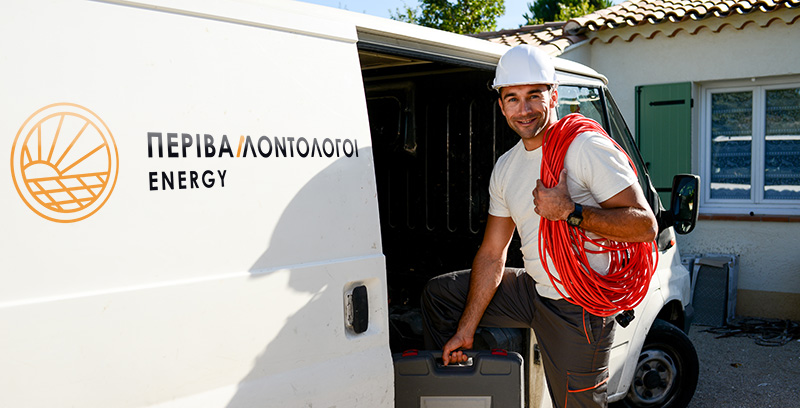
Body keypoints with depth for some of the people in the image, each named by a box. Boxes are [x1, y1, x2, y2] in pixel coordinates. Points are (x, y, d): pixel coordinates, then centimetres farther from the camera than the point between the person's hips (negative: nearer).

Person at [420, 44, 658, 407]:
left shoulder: (587, 148, -17)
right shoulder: (505, 167, 6)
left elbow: (645, 225, -22)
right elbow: (492, 254, 8)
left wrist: (568, 212, -28)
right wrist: (465, 331, 7)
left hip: (578, 309, -7)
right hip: (531, 291, 8)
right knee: (438, 293, 15)